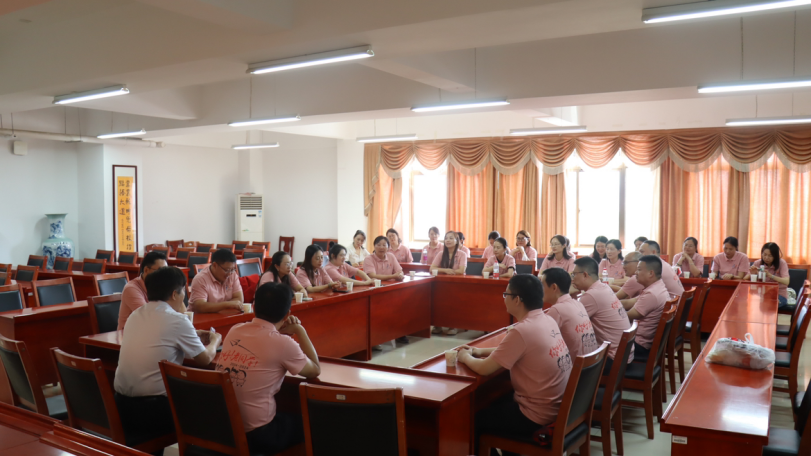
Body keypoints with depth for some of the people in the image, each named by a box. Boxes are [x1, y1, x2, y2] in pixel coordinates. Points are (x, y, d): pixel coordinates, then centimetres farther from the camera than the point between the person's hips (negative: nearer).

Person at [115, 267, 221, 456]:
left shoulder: (135, 315, 8)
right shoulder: (177, 320, -13)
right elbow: (205, 359, -1)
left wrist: (193, 337, 30)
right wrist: (214, 340, 19)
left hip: (122, 405, 7)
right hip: (152, 408, -7)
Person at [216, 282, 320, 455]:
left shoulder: (234, 331, 1)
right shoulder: (282, 343, -17)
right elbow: (315, 371, 1)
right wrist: (300, 330, 6)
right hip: (256, 435, -6)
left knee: (288, 413, 31)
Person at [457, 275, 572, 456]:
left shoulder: (522, 330, -26)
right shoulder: (547, 321, 1)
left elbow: (484, 369, -20)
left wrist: (466, 357, 0)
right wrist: (480, 351, 12)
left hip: (538, 416, -8)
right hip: (559, 406, 8)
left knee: (476, 418, 11)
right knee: (496, 402, 28)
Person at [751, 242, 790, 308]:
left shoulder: (781, 263, -8)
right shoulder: (758, 263, -1)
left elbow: (786, 282, -22)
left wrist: (770, 275, -36)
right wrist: (752, 273, -26)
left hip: (779, 294, -3)